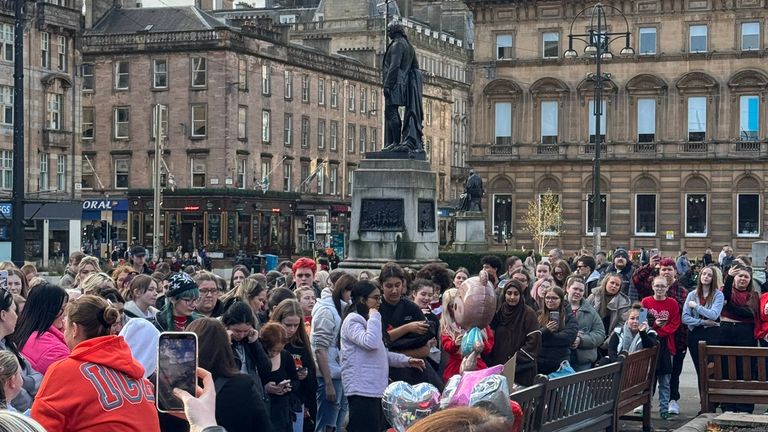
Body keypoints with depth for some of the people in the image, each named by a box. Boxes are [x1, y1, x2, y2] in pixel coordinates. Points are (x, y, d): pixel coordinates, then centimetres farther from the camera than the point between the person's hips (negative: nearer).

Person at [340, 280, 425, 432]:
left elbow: (380, 354, 27)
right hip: (362, 390, -10)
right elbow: (370, 343, -26)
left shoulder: (367, 320, 22)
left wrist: (406, 360, 18)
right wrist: (374, 317, -13)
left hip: (376, 388, 10)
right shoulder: (352, 320, -9)